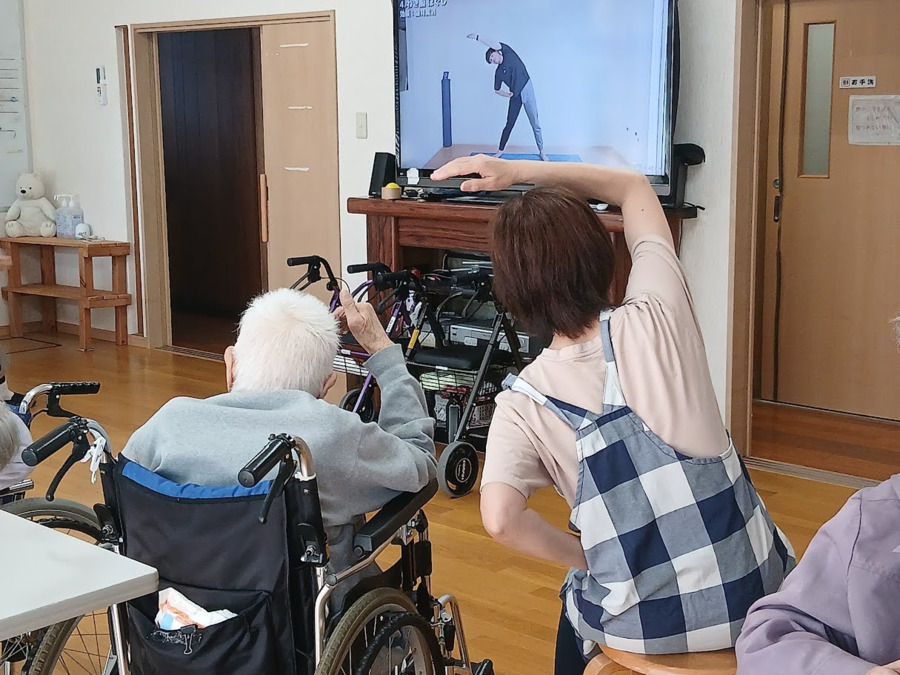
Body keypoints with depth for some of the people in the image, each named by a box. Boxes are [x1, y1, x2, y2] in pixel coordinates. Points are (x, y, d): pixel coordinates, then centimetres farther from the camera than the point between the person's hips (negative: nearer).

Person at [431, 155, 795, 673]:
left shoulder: (523, 404, -12)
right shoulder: (659, 318, -9)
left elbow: (499, 519, -27)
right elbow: (634, 188, 6)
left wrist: (583, 556, -8)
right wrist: (520, 171, 1)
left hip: (646, 628, -1)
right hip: (757, 589, 1)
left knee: (577, 608, 36)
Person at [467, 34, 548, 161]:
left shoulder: (508, 53, -1)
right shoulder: (498, 72, 8)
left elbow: (495, 44, -16)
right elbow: (496, 90, 17)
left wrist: (478, 37, -16)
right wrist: (506, 94, -3)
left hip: (527, 91, -4)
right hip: (515, 97, 4)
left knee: (536, 125, -1)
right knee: (509, 125, 6)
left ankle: (541, 152, 8)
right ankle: (501, 151, 18)